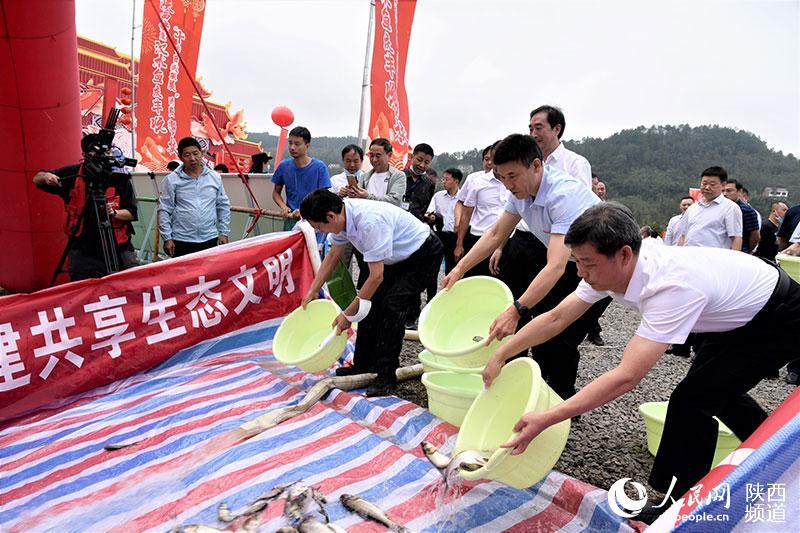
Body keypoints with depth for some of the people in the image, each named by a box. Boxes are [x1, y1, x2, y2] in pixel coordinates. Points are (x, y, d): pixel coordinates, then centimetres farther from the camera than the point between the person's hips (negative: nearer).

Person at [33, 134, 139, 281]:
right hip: (83, 251, 2)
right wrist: (45, 176, -10)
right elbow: (36, 180, 13)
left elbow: (132, 213, -1)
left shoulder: (120, 178, -3)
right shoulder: (72, 174, 3)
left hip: (118, 248, -1)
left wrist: (114, 212, -20)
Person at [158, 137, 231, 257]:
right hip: (182, 241, -2)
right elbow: (164, 210, 0)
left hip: (210, 239, 2)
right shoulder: (171, 180, -1)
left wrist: (224, 233, 8)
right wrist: (167, 238, -4)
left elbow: (223, 206, 11)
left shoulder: (215, 177, 6)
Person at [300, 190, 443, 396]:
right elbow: (333, 255, 8)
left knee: (392, 307, -20)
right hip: (398, 257, 9)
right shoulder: (341, 216, -10)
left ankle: (386, 375, -8)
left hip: (424, 254, -9)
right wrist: (313, 291, 8)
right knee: (371, 303, 6)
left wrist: (348, 314, -24)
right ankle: (362, 364, 19)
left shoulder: (370, 221, -37)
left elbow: (376, 276, -32)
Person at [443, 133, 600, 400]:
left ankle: (560, 400, 6)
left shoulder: (564, 195, -35)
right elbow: (496, 233, 3)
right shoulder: (520, 191, -8)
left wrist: (515, 311, -49)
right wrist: (459, 269, -6)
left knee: (561, 337, -15)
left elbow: (555, 267, -42)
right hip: (571, 263, 8)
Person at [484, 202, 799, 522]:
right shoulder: (609, 268, -19)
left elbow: (627, 376, -47)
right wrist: (501, 355, -15)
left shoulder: (672, 286, -43)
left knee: (692, 399, -15)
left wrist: (545, 420, -49)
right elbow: (557, 318, -11)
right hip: (733, 316, 9)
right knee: (711, 387, 22)